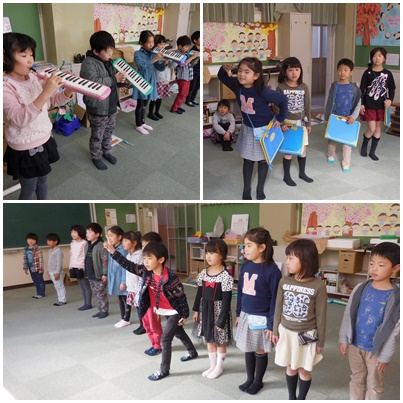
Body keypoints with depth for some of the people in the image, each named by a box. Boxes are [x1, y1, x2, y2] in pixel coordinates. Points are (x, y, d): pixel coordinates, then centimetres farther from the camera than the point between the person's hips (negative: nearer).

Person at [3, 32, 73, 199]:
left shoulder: (34, 77, -2)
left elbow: (55, 100, 7)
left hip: (44, 140, 7)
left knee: (43, 181, 25)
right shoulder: (6, 86, -22)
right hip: (25, 149, -7)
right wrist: (45, 93, -44)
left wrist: (69, 90, -16)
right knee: (28, 189, 10)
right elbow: (19, 119, -35)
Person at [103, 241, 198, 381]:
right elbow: (129, 266, -15)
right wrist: (113, 251, -25)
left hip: (175, 312, -7)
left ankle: (164, 370, 14)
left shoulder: (171, 278, -31)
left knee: (165, 339, -3)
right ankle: (193, 352, 49)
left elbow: (182, 297, -21)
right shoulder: (147, 272, -13)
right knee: (179, 333, 25)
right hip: (164, 312, 7)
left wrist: (184, 315, -14)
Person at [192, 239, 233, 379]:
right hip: (205, 309, 6)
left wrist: (222, 319, -17)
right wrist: (196, 310, 8)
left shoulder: (225, 276, -18)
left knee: (220, 341, 10)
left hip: (218, 311, -6)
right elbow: (199, 293, 9)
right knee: (209, 340, 17)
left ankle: (219, 366, 29)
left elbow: (227, 300, -17)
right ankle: (212, 365, 34)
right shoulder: (204, 273, 0)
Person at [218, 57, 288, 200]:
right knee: (248, 159, 12)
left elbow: (283, 100, -21)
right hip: (247, 128, 4)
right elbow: (222, 77, 2)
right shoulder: (237, 85, -16)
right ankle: (246, 189, 25)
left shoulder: (263, 92, -32)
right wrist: (224, 69, -21)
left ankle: (260, 189, 29)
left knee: (262, 160, 13)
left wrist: (280, 119, -12)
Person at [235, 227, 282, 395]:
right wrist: (238, 314, 14)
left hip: (261, 318, -5)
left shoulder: (272, 270, -19)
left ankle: (258, 381, 32)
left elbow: (275, 299, -16)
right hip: (246, 315, 6)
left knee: (260, 351, 12)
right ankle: (249, 378, 37)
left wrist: (272, 323, -14)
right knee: (248, 349, 18)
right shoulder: (245, 266, 0)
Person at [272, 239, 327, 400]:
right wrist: (275, 331, 8)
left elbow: (321, 316, -10)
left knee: (304, 370, 12)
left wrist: (321, 341, -3)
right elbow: (278, 308, 3)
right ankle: (291, 398, 37)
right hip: (286, 332, 3)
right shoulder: (284, 281, -8)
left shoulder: (318, 286, -18)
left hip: (307, 335, -3)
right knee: (290, 367, 18)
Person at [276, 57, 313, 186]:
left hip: (301, 122, 4)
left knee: (303, 148, 11)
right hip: (287, 122, -4)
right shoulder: (280, 87, -9)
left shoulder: (304, 87, 0)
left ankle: (302, 173, 29)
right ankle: (287, 175, 17)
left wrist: (308, 123, 4)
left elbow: (307, 106, 4)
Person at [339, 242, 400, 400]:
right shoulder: (360, 288, -8)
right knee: (357, 379, 21)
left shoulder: (396, 297, -17)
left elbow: (395, 329, -13)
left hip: (376, 349, -3)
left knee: (374, 384, 16)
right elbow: (348, 314, 1)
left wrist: (386, 355, -10)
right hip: (355, 344, 3)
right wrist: (344, 339, 3)